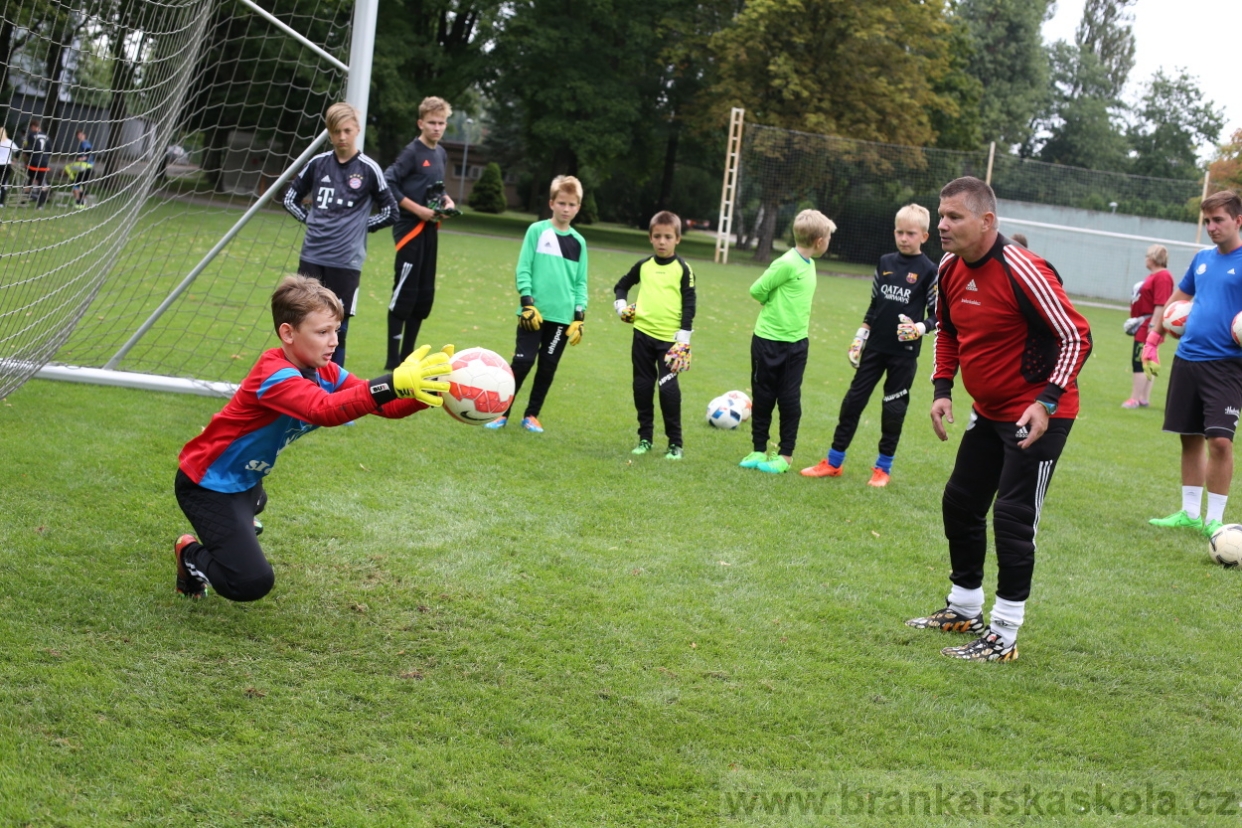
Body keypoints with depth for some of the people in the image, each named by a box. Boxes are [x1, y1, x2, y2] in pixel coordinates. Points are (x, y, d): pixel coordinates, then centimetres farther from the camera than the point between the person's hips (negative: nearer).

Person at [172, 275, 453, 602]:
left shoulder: (325, 373, -6)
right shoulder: (275, 375, -32)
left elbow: (385, 405, -13)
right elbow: (324, 410, -51)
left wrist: (430, 390, -33)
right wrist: (393, 385, -62)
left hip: (244, 480, 10)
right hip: (207, 484, -10)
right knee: (251, 583, -18)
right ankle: (191, 553, 8)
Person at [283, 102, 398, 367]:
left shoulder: (368, 169, -2)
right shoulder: (317, 164, 7)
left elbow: (390, 211, 4)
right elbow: (291, 198, 18)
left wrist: (359, 225, -1)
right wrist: (311, 219, 6)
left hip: (346, 261, -3)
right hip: (311, 256, 3)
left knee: (338, 325, 2)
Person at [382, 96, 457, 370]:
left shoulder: (441, 154, 13)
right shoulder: (413, 151, -10)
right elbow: (388, 183, -17)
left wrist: (446, 201, 5)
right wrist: (418, 209, -18)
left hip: (430, 229, 8)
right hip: (410, 227, -8)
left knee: (425, 295, 10)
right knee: (404, 292, -7)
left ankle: (407, 356, 19)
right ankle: (393, 358, -2)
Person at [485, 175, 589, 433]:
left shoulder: (578, 242, 9)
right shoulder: (537, 231, 1)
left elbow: (580, 282, 11)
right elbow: (523, 269, -2)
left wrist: (579, 317, 3)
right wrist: (527, 303, -11)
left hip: (562, 316, 3)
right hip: (534, 312, -3)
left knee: (548, 367, 7)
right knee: (522, 362, -6)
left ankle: (532, 415, 19)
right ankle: (501, 412, 3)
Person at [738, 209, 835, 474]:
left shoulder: (809, 264, 5)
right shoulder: (787, 264, -19)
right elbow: (757, 290, -15)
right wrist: (775, 306, -1)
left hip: (796, 342, 6)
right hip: (769, 340, -6)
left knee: (790, 399, 5)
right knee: (763, 397, 8)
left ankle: (786, 455, 12)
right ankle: (759, 450, 19)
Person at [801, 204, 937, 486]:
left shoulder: (929, 271, -7)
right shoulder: (885, 262, 7)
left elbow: (937, 314, -4)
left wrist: (920, 328, -21)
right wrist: (861, 336, 11)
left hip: (904, 352, -4)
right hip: (875, 347, 4)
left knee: (894, 408, 4)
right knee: (853, 400, 6)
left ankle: (883, 467, 18)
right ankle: (833, 462, 14)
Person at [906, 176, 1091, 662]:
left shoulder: (1022, 273, -25)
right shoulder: (950, 271, -1)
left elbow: (1076, 337, -22)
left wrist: (1047, 402, -28)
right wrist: (943, 389, 4)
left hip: (1036, 416, -9)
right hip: (988, 412, 9)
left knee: (1012, 517, -8)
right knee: (960, 503, 15)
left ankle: (1003, 636, 0)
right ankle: (964, 609, 32)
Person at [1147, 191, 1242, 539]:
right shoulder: (1202, 259, 13)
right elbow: (1178, 299, 24)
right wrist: (1154, 336, 15)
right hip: (1186, 359, 6)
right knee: (1190, 438, 10)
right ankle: (1190, 513, 20)